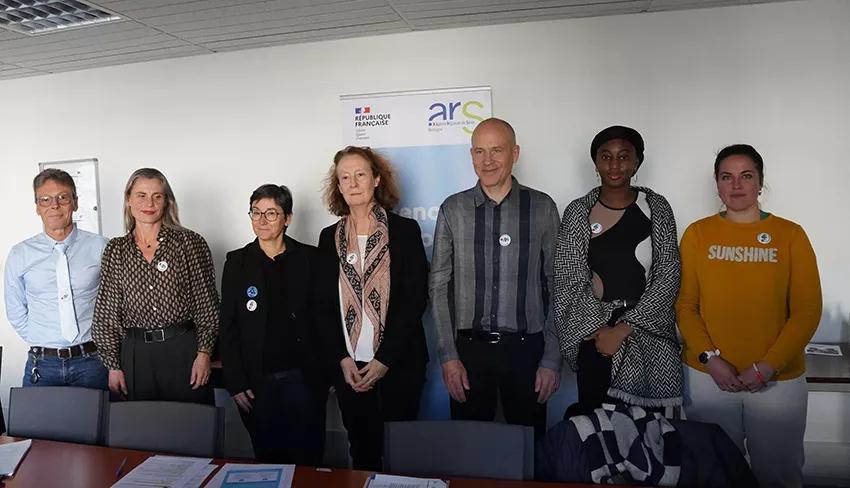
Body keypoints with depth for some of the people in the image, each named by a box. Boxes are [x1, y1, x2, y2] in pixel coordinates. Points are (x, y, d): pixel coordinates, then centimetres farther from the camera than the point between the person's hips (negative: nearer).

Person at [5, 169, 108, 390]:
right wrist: (43, 346, 3)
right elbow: (16, 313, 10)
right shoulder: (19, 255, 2)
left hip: (91, 361, -1)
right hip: (42, 365, 1)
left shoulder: (99, 247, -3)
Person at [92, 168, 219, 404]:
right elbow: (107, 313, 8)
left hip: (184, 349, -2)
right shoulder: (115, 250, 7)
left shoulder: (190, 242, -1)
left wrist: (204, 353, -7)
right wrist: (113, 365, 4)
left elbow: (207, 304, -1)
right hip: (135, 355, 2)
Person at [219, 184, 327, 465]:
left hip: (303, 378, -1)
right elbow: (228, 328, 4)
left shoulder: (310, 259, 1)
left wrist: (326, 372, -3)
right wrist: (235, 382, -2)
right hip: (256, 383, 1)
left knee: (307, 460, 5)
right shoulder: (237, 262, 4)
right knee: (267, 459, 9)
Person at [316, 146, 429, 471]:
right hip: (348, 366, 3)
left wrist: (385, 359, -12)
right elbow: (324, 304, 6)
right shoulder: (330, 237, 6)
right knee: (361, 450, 12)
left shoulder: (405, 231, -3)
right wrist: (342, 359, -5)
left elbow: (416, 298, -7)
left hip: (398, 365, -2)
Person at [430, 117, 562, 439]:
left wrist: (552, 359, -2)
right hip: (469, 348, 1)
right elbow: (439, 285, 2)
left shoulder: (542, 207, 0)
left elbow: (557, 286, 1)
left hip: (526, 348, 0)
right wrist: (448, 355, -3)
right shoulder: (453, 209, 2)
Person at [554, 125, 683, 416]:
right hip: (594, 337, 0)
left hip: (649, 337, 0)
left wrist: (624, 329, -10)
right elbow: (568, 281, -1)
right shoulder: (577, 212, 2)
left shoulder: (656, 209, 2)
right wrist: (599, 328, -9)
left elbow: (668, 277, -4)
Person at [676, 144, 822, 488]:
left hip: (779, 379, 0)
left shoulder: (790, 235, 0)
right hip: (708, 377, 0)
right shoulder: (697, 233, 1)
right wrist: (710, 359, -12)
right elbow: (684, 305, -1)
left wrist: (768, 366, -12)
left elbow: (807, 310, -3)